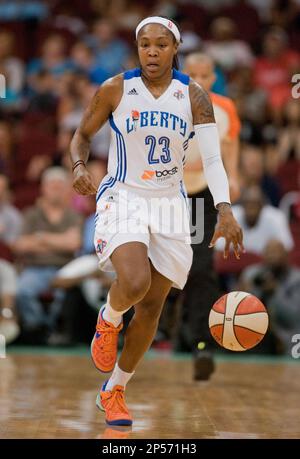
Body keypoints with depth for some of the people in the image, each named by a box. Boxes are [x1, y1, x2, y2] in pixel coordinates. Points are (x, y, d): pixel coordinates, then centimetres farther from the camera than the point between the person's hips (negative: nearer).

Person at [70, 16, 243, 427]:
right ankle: (109, 321, 7)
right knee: (134, 282, -30)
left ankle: (114, 392, 24)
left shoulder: (193, 96, -3)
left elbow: (212, 158, -9)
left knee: (151, 308, 5)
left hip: (170, 207, 3)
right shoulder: (115, 90, -5)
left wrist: (225, 210, -23)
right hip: (123, 200, -3)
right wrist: (79, 167, -14)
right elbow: (82, 135, 8)